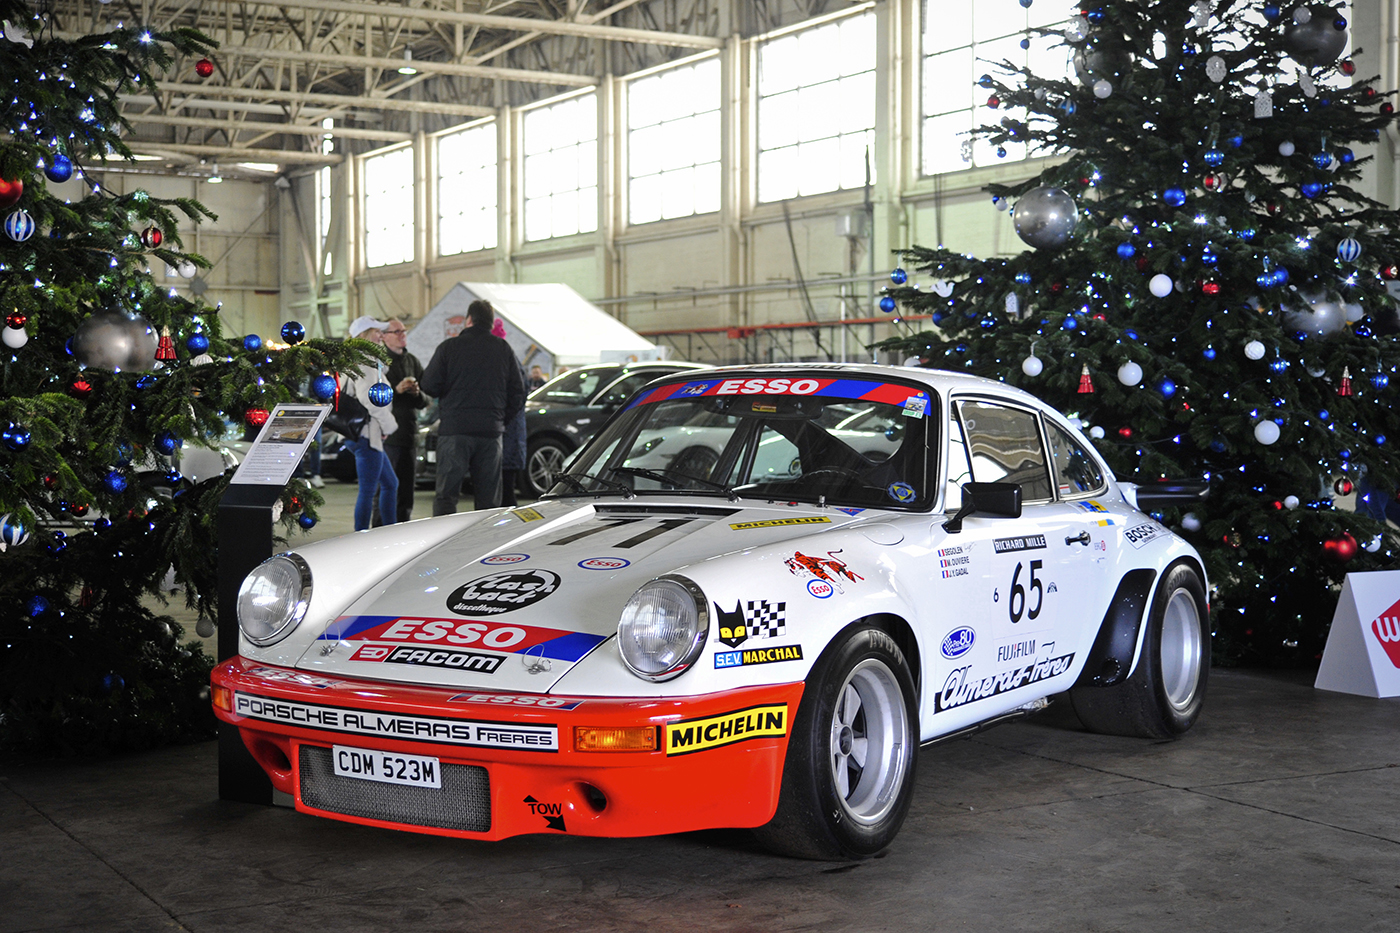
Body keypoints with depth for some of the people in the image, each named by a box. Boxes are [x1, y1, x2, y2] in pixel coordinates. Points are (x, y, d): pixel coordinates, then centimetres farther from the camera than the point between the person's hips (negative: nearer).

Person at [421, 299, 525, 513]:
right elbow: (518, 393, 8)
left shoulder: (449, 347, -1)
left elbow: (429, 385, -2)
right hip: (491, 431, 3)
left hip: (455, 429, -2)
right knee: (489, 499, 7)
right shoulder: (504, 349, 8)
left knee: (446, 495, -2)